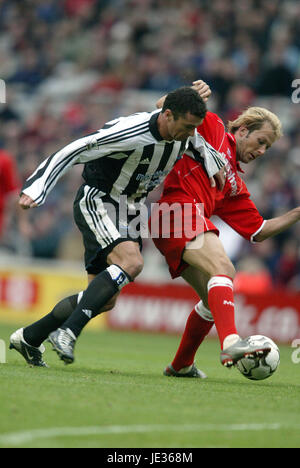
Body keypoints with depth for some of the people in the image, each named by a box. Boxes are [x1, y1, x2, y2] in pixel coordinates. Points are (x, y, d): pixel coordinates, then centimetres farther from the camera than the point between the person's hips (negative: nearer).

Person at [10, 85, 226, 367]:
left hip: (127, 212, 8)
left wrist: (212, 163, 16)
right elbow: (73, 152, -26)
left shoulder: (181, 131, -5)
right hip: (96, 203, -8)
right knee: (131, 262, -32)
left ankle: (29, 338, 18)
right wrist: (35, 190, -30)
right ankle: (67, 332, -32)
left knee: (105, 299, 5)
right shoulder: (129, 132, -28)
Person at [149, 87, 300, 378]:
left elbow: (258, 232, 26)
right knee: (223, 268, -28)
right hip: (177, 209, -9)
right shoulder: (212, 129, 12)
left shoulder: (236, 187, 29)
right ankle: (231, 343, -48)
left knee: (215, 300, 14)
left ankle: (181, 366, 31)